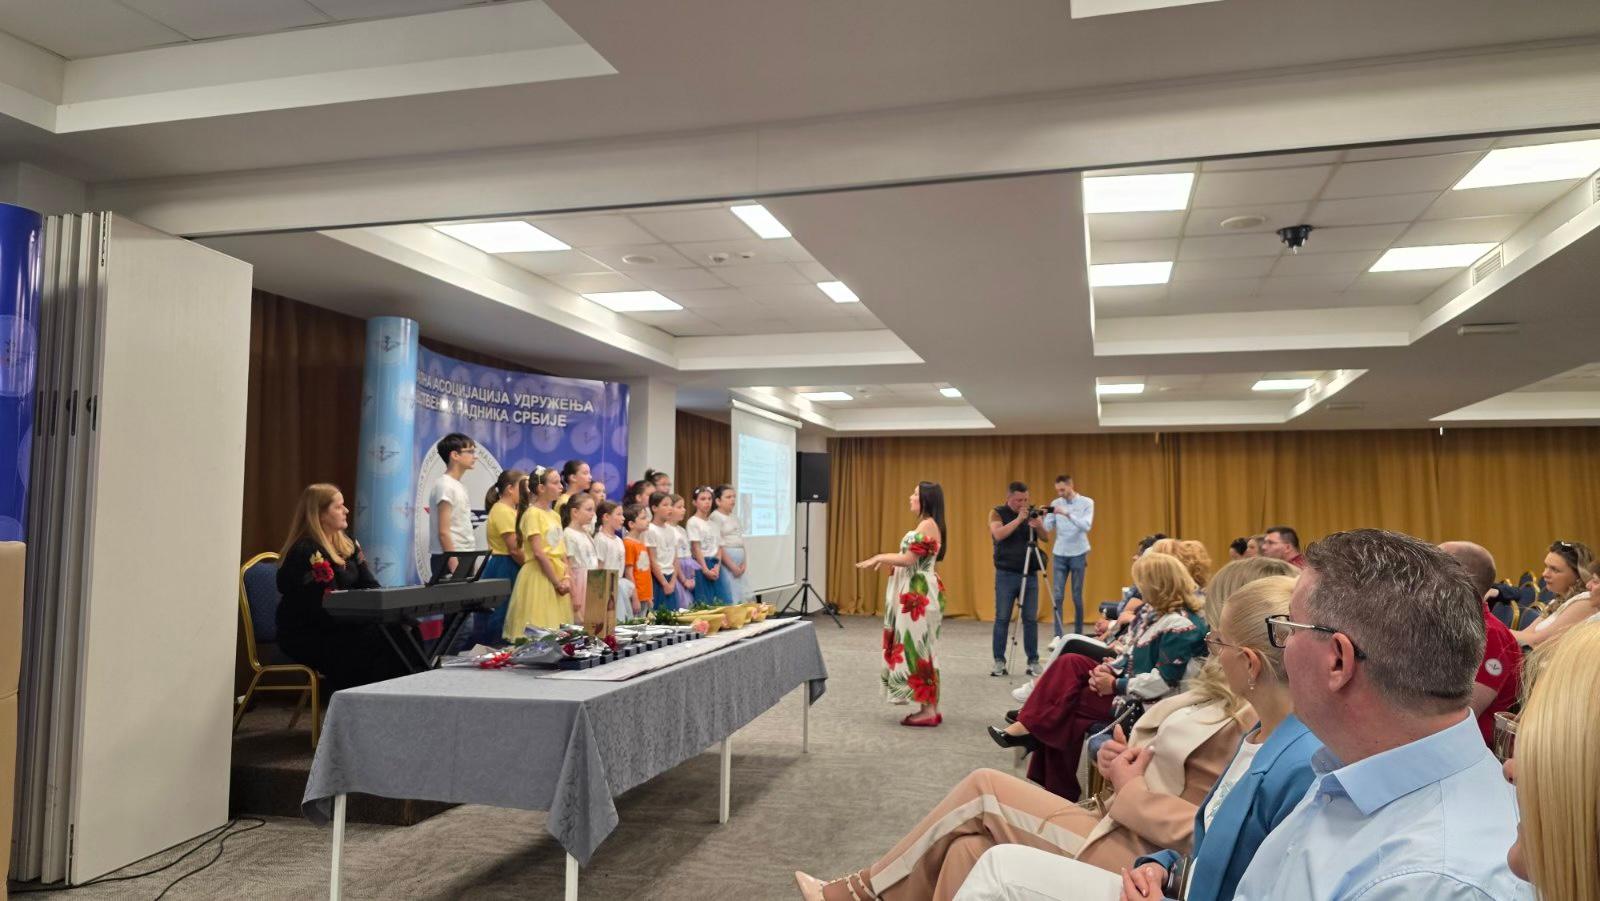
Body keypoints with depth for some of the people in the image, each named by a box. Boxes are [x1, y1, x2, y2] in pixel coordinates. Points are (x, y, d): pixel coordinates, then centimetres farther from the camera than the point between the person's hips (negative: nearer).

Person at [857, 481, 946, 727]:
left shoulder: (927, 525, -16)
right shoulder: (929, 524, 16)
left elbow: (909, 559, -20)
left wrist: (880, 557, -8)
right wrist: (885, 560, 16)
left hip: (919, 593, -10)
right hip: (918, 591, 10)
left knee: (916, 647, -6)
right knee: (920, 649, 12)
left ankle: (928, 711, -3)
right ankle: (929, 708, 15)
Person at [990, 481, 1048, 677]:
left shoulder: (1032, 512, 6)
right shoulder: (997, 513, -2)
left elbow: (1044, 537, -4)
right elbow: (998, 534, -19)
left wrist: (1038, 526, -24)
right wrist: (1019, 519, -22)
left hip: (1030, 574, 2)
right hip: (1006, 574, -2)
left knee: (1031, 619, 3)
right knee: (1002, 619, 0)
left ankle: (1033, 662, 10)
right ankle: (999, 662, 8)